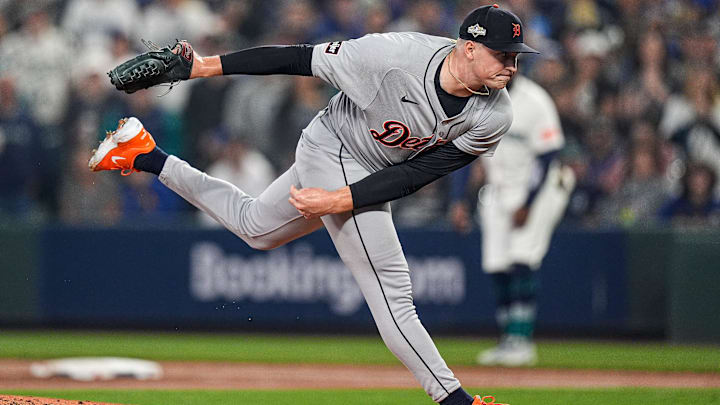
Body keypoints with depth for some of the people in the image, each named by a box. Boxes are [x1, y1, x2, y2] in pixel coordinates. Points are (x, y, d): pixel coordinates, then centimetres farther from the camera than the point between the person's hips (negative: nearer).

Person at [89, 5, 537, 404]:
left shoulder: (493, 118, -21)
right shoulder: (396, 55, -34)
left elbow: (416, 174, -18)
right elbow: (299, 58, -25)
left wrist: (340, 201, -26)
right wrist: (208, 66, -21)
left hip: (370, 180, 6)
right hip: (332, 155, -6)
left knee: (254, 226, 28)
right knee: (392, 293, -12)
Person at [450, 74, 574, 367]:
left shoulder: (533, 101, -17)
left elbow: (547, 156, -15)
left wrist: (527, 206, -18)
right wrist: (458, 200, 0)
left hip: (536, 189, -6)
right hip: (496, 193, 6)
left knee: (522, 262, -17)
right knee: (497, 267, 0)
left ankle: (521, 340, -17)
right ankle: (508, 342, 6)